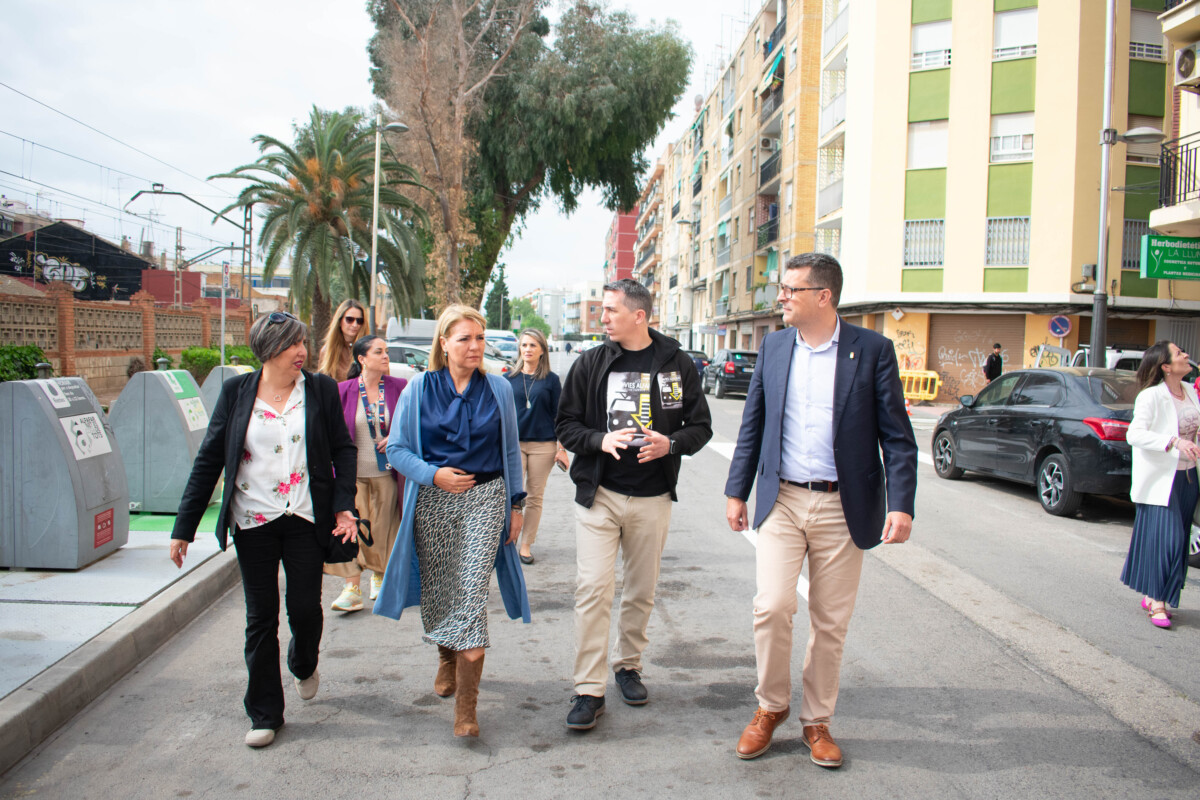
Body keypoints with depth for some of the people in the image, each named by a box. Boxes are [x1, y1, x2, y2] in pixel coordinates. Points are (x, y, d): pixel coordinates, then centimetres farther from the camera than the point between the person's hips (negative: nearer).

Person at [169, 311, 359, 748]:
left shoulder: (320, 389, 1)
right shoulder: (236, 392, 1)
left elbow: (343, 449, 5)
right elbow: (209, 458, 2)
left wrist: (344, 506, -8)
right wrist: (184, 527, 0)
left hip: (305, 519, 0)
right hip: (253, 523, 0)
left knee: (305, 608, 3)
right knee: (261, 618, 6)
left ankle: (304, 665, 38)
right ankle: (264, 714, 20)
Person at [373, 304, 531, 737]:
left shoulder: (498, 389, 5)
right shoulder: (419, 389, 1)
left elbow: (511, 451, 11)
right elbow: (396, 448, 3)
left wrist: (516, 504, 9)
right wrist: (433, 474, -13)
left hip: (485, 499, -1)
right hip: (432, 504, 1)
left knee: (471, 594, -10)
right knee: (437, 591, 10)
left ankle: (466, 705, -6)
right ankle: (447, 659, 41)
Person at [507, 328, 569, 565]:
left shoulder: (551, 379, 3)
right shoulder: (510, 379, 7)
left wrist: (562, 449, 1)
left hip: (543, 445, 0)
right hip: (514, 443, 0)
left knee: (535, 497, 5)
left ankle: (526, 545, 16)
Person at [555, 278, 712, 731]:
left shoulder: (676, 364, 2)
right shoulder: (591, 363, 3)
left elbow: (700, 426, 7)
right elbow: (566, 425, 4)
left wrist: (670, 443, -14)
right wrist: (601, 440, -15)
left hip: (653, 498, 1)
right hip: (598, 494, -1)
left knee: (641, 591, 12)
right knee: (593, 589, -8)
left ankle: (629, 666, 33)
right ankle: (589, 690, 0)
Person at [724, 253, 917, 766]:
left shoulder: (872, 350, -4)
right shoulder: (773, 347, 6)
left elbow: (897, 435, -4)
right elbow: (752, 425, 12)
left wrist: (901, 504, -13)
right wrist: (737, 491, 10)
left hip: (842, 507, -2)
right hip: (782, 501, 2)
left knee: (830, 622, 8)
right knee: (771, 607, -8)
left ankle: (817, 720, 26)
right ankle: (771, 706, 16)